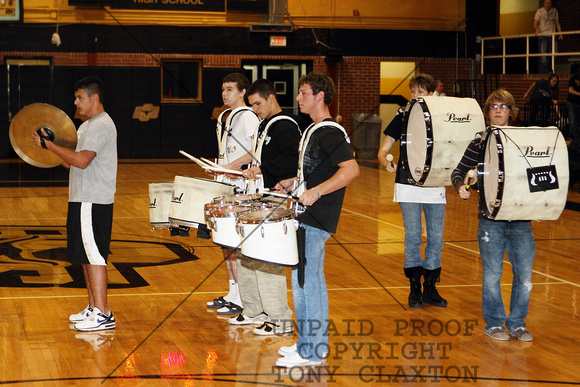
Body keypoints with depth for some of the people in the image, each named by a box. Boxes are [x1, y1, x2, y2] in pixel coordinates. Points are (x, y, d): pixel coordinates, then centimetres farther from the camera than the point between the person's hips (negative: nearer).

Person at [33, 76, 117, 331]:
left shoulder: (101, 126, -15)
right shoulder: (88, 125, 18)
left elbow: (81, 160, -24)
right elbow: (73, 161, 21)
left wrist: (49, 145, -17)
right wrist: (53, 150, 7)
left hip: (94, 202, -11)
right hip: (83, 198, 11)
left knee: (93, 255, -9)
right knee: (85, 255, 14)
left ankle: (103, 315, -6)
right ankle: (93, 308, 23)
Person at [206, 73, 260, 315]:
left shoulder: (248, 117, -10)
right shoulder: (223, 117, 17)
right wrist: (217, 170, 16)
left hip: (241, 188, -9)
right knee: (225, 241, 13)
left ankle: (242, 299, -4)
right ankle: (232, 293, 21)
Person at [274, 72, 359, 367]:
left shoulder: (329, 132, -15)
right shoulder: (313, 129, 16)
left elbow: (351, 169, -25)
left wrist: (316, 191, -31)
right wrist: (294, 182, 15)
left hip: (316, 220, -10)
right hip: (305, 218, 10)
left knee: (309, 281, -6)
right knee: (302, 280, 15)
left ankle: (313, 351, 1)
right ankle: (306, 343, 24)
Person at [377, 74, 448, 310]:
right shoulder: (403, 118, 3)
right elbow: (383, 151, 3)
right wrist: (386, 162, -20)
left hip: (435, 185, 1)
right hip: (409, 184, -1)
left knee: (436, 237, 2)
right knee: (412, 237, -2)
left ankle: (430, 288, 13)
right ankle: (415, 288, 8)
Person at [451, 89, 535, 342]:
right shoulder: (480, 142, 3)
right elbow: (459, 171, 6)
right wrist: (461, 186, -14)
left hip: (521, 217, 2)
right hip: (491, 218, -2)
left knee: (524, 273, 3)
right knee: (492, 273, 3)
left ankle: (517, 323, 19)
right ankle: (494, 323, 18)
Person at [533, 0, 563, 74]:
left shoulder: (554, 11, 13)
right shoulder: (539, 12, 2)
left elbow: (557, 23, 18)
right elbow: (535, 23, -1)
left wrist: (560, 33, 7)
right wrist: (537, 29, -23)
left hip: (552, 36, 4)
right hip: (542, 36, -3)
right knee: (543, 54, -8)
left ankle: (550, 70, 14)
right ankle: (543, 72, -7)